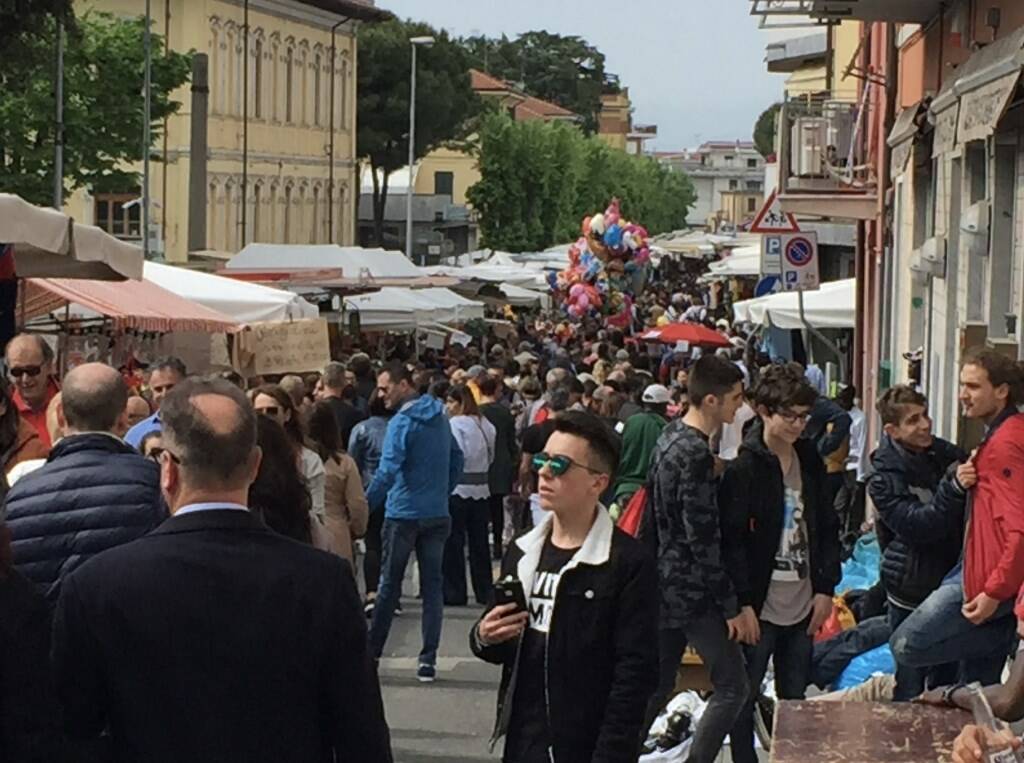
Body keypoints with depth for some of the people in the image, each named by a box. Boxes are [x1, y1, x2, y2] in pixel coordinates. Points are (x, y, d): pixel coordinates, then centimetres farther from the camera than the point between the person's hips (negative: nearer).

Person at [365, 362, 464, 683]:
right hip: (437, 515, 5)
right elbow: (456, 461, 15)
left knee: (389, 584, 6)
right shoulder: (439, 417, 8)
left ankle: (371, 651, 15)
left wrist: (364, 507, -17)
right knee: (432, 585, 5)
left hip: (403, 515, -5)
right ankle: (428, 660, 3)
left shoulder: (402, 422, -14)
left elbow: (387, 472, -21)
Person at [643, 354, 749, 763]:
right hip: (692, 591, -10)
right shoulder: (696, 454, -22)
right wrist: (732, 606, -17)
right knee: (732, 687, -2)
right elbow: (703, 539, -22)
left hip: (666, 586, 10)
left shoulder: (671, 436, 8)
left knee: (657, 686, 15)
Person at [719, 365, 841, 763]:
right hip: (759, 606, -5)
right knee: (743, 697, 4)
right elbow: (731, 540, -12)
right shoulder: (744, 467, -10)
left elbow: (827, 528, 13)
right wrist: (743, 603, -15)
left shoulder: (810, 461, 8)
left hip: (803, 604, 5)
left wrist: (826, 588, 6)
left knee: (795, 698, 12)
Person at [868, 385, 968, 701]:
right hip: (913, 592, -5)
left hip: (953, 579, 5)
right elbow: (918, 526, -24)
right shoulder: (884, 478, -12)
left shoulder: (944, 454, 4)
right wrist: (954, 487, -36)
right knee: (911, 687, 0)